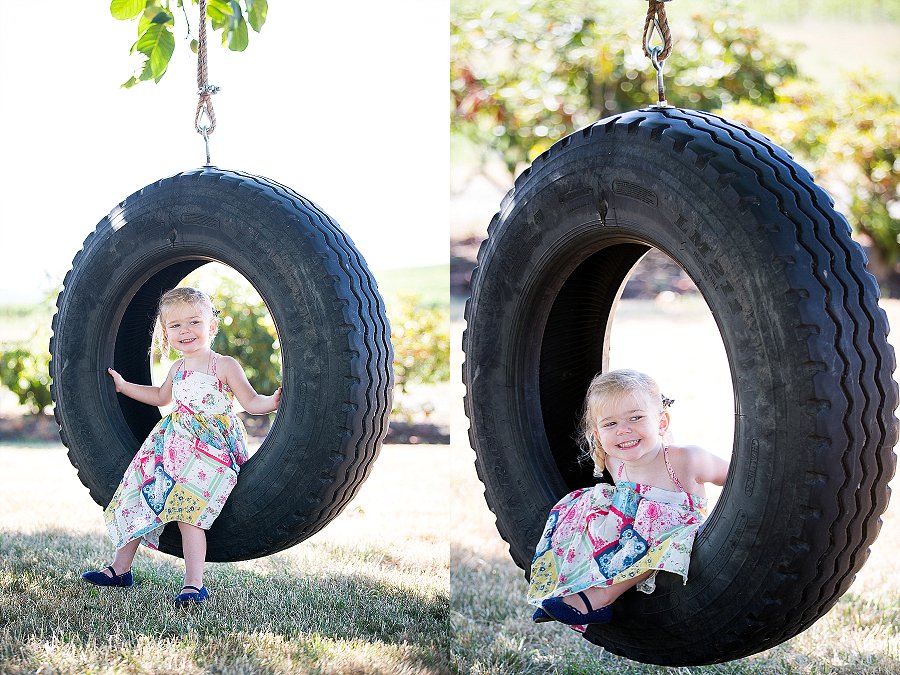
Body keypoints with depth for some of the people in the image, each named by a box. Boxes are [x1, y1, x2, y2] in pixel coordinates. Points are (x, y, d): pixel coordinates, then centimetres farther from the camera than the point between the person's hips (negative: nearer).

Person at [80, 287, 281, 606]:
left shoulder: (224, 366, -5)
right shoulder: (177, 369, 15)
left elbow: (251, 402, -6)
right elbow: (161, 396, 35)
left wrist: (273, 401, -25)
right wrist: (124, 386, 39)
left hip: (208, 450, -7)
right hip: (172, 445, 7)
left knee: (188, 511, -21)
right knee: (136, 501, 7)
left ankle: (194, 583, -19)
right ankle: (120, 568, 20)